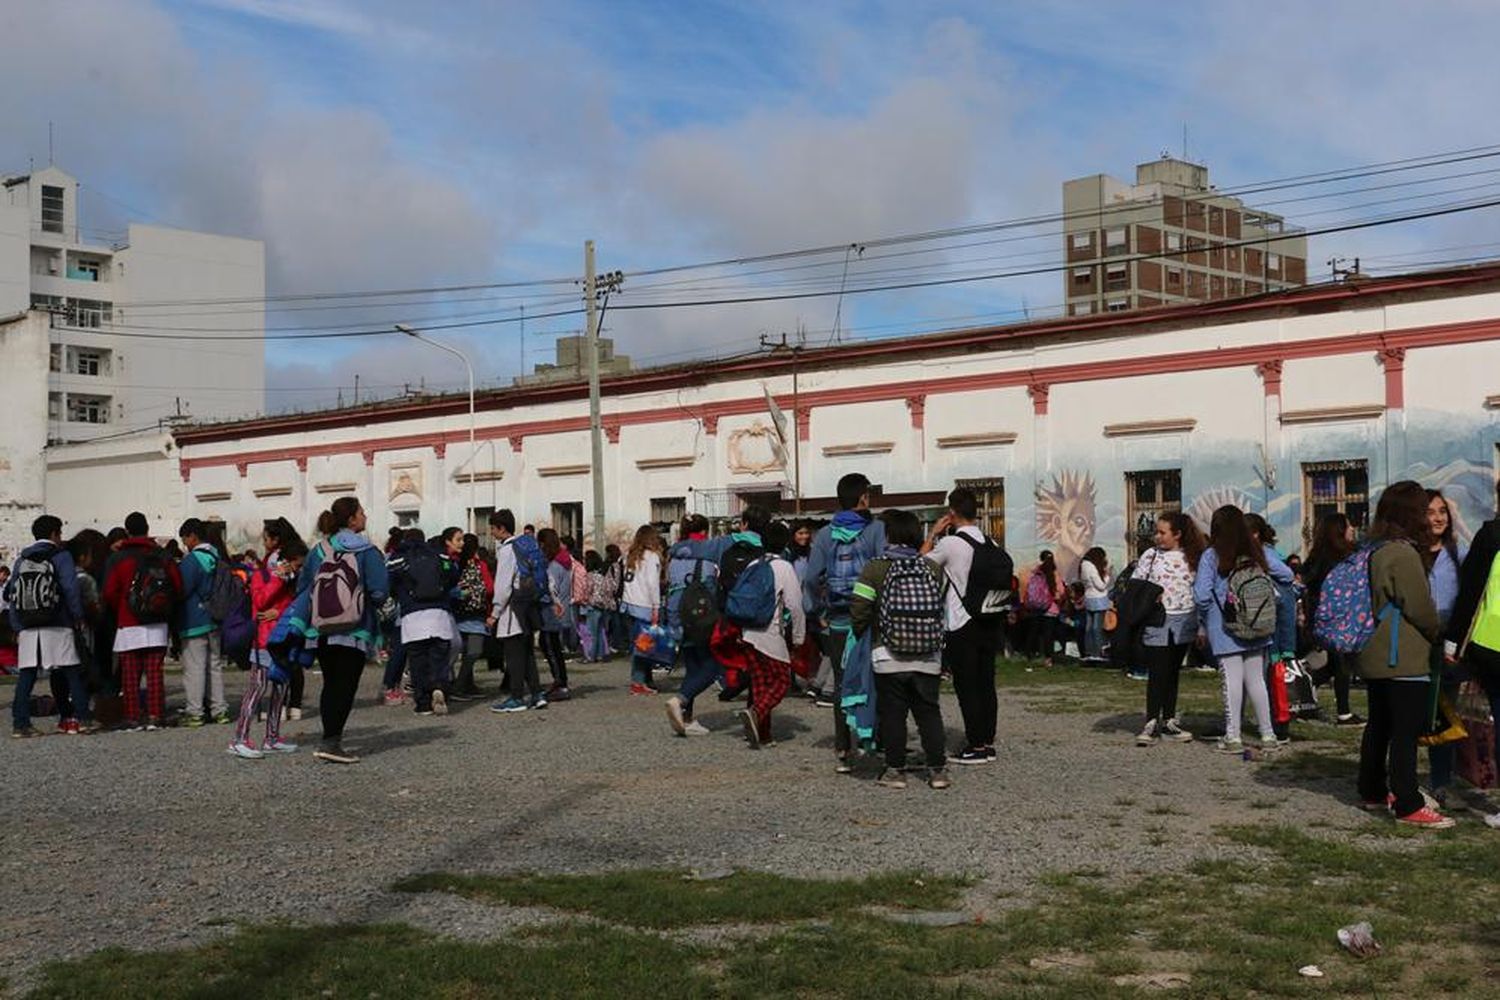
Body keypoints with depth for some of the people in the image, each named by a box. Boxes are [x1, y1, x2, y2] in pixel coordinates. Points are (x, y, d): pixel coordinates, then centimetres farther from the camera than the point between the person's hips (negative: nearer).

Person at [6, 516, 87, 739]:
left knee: (26, 676, 5)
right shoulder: (60, 556, -1)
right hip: (57, 627, -4)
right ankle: (82, 718, 0)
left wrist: (17, 627, 13)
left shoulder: (21, 560, 14)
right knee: (73, 672, 3)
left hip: (28, 628, 4)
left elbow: (11, 594, 12)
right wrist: (78, 617, -1)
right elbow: (71, 588, -10)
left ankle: (20, 723, 0)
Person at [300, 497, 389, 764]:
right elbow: (380, 591, -14)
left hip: (323, 630, 5)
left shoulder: (318, 551, 7)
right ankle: (331, 742, -11)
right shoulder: (366, 551, -8)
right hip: (355, 632, -5)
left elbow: (302, 587, 11)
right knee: (345, 686, -3)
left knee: (330, 685, 13)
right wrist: (366, 602, 7)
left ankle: (331, 740, 14)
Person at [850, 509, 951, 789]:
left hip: (889, 657, -3)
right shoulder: (933, 568, 2)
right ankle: (937, 769, 11)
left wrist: (857, 634, 7)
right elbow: (943, 607, 7)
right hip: (928, 658, 3)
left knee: (892, 714, 7)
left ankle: (895, 770, 10)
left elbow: (859, 611, -10)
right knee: (929, 713, 11)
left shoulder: (874, 569, -8)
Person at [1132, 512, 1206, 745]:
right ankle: (1151, 724, 1)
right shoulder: (1150, 556, 0)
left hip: (1183, 622, 2)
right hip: (1156, 622, -2)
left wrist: (1201, 625, 7)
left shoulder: (1192, 558, 4)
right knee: (1157, 673, -4)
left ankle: (1169, 721, 19)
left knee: (1173, 673, 10)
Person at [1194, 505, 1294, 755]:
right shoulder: (1259, 553, 1)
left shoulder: (1211, 556, -10)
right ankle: (1268, 736, 13)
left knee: (1232, 680, 1)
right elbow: (1287, 576, 3)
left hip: (1224, 629, -4)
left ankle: (1233, 737, 4)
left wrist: (1203, 622, 1)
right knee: (1256, 679, 11)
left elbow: (1201, 594, -15)